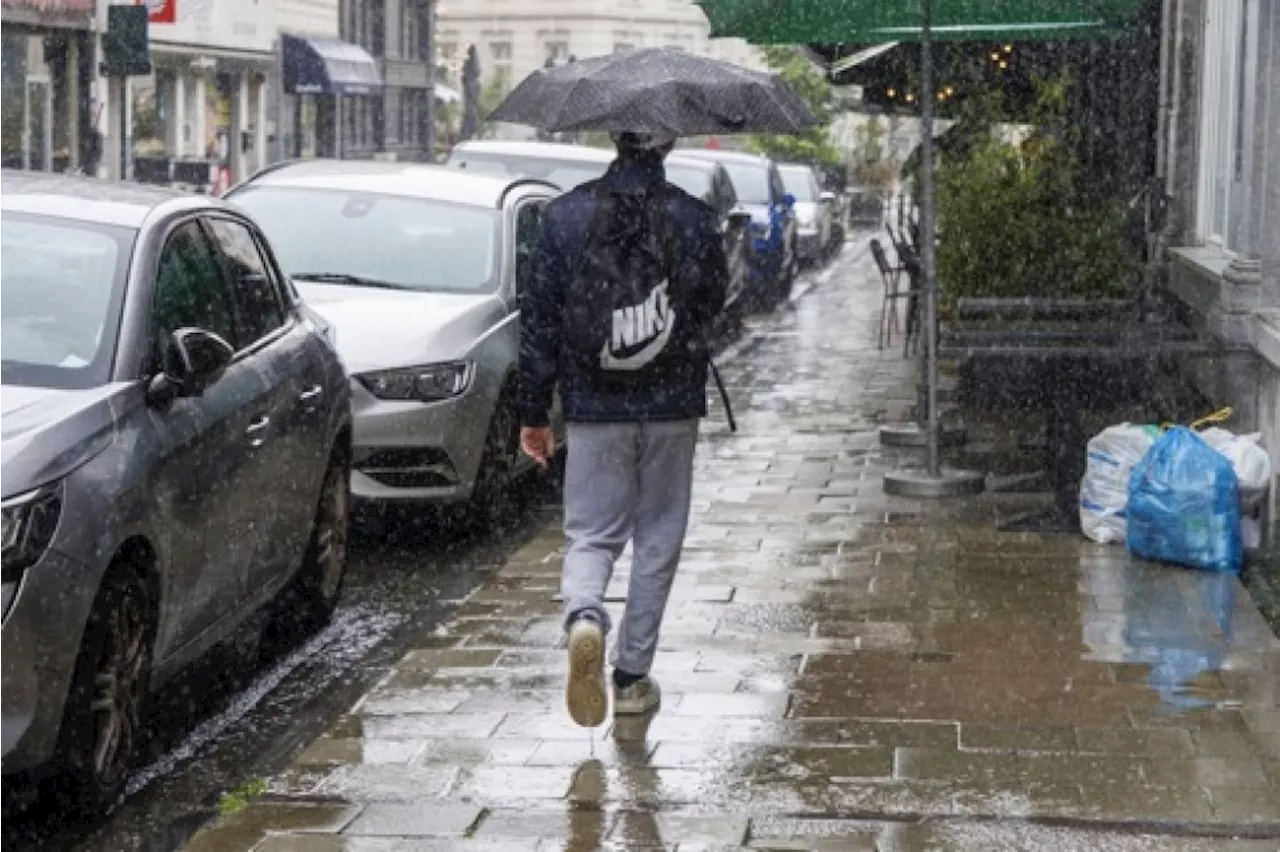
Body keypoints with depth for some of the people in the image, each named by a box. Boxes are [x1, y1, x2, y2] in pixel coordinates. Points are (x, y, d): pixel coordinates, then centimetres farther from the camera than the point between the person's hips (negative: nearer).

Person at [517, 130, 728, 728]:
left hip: (592, 408, 0)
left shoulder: (565, 215, -3)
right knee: (657, 541, 11)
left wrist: (533, 412, 6)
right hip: (672, 408, 0)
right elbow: (713, 304, 5)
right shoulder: (694, 219, -6)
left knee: (591, 535, 9)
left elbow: (538, 317, -1)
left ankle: (583, 617, -21)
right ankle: (632, 675, 14)